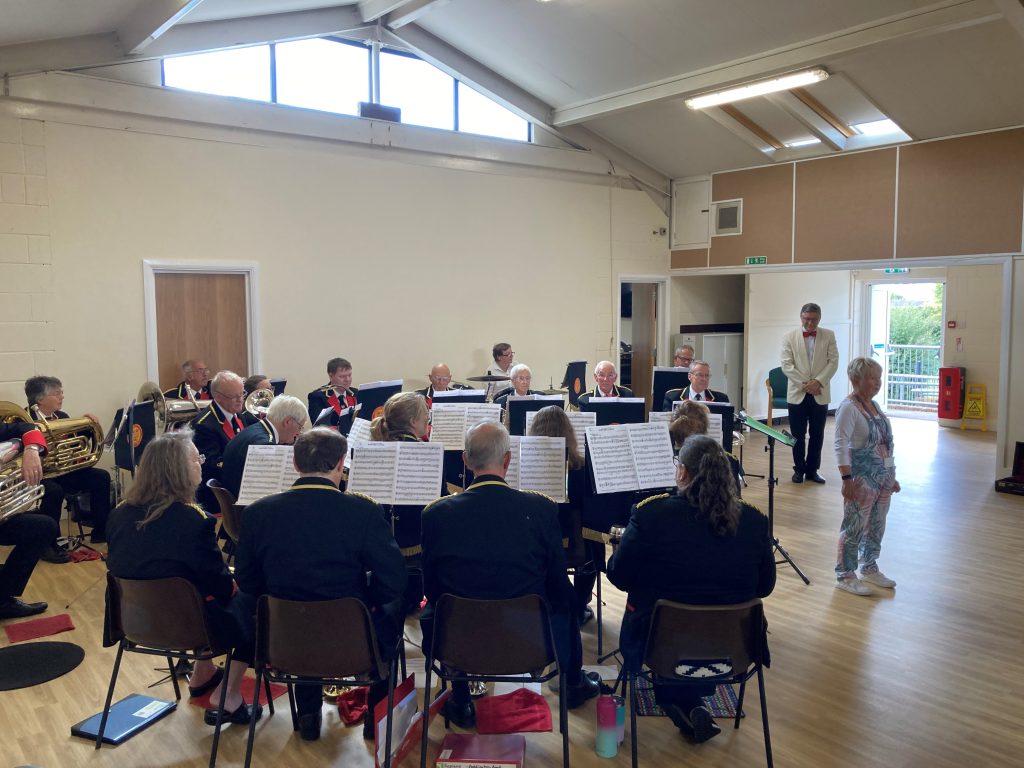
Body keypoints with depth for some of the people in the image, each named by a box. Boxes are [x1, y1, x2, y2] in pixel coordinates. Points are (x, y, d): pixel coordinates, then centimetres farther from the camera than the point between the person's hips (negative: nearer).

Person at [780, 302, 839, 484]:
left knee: (817, 435, 6)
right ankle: (799, 469, 17)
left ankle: (812, 470, 17)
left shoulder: (829, 336, 5)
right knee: (798, 435, 5)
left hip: (820, 394, 1)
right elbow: (787, 365, -4)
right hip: (797, 394, -1)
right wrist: (805, 384, -13)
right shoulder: (789, 337, 2)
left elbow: (833, 362, -1)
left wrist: (818, 382, -14)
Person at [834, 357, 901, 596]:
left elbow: (885, 443, 17)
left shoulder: (874, 406, 12)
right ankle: (845, 575, 9)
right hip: (862, 478, -8)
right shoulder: (848, 408, -14)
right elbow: (841, 446, -19)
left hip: (883, 477, 8)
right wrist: (847, 478, -24)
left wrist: (891, 476, 17)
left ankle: (869, 568, 31)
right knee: (855, 527, -2)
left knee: (876, 526, 16)